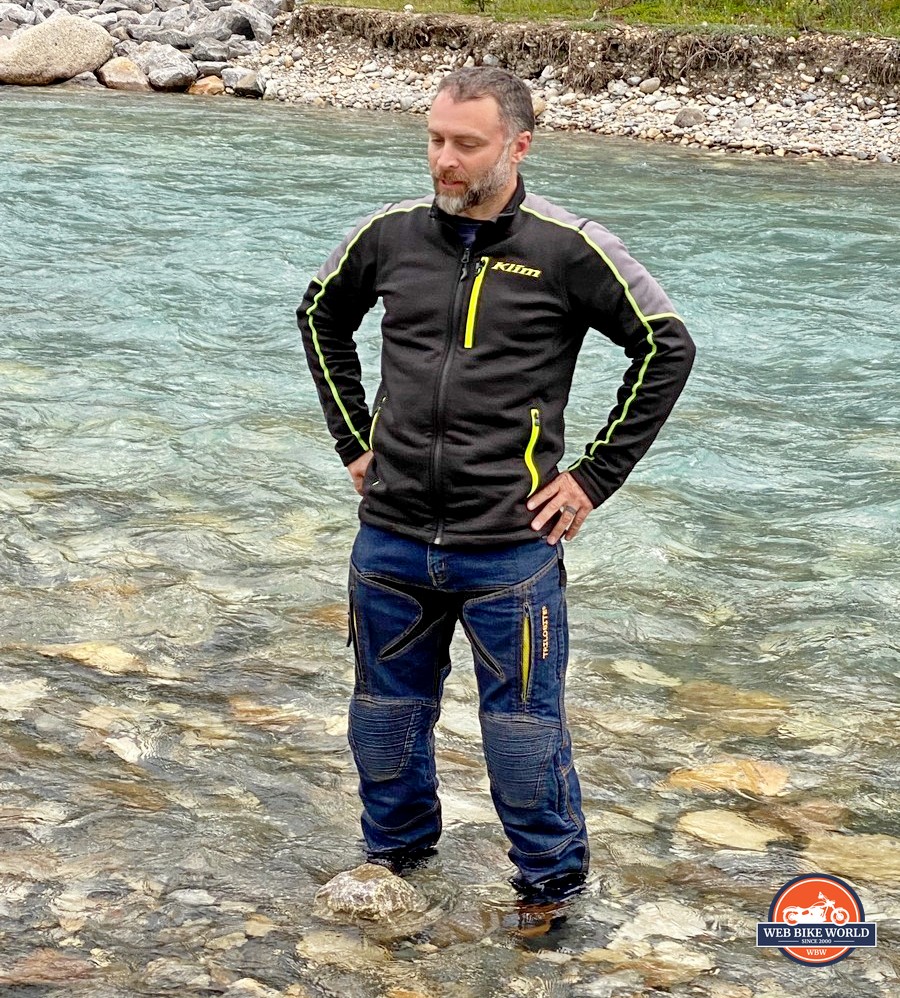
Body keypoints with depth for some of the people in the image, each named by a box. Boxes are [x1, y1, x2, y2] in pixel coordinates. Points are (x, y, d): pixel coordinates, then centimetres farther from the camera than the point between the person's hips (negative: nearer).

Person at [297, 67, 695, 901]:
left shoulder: (569, 250, -8)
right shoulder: (390, 235, 2)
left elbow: (667, 348, -2)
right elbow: (320, 316, 21)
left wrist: (594, 477, -3)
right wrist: (352, 441, 14)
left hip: (508, 546, -4)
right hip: (391, 538, 4)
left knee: (522, 729, 3)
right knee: (385, 715, 16)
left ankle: (551, 880, 24)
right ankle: (394, 854, 39)